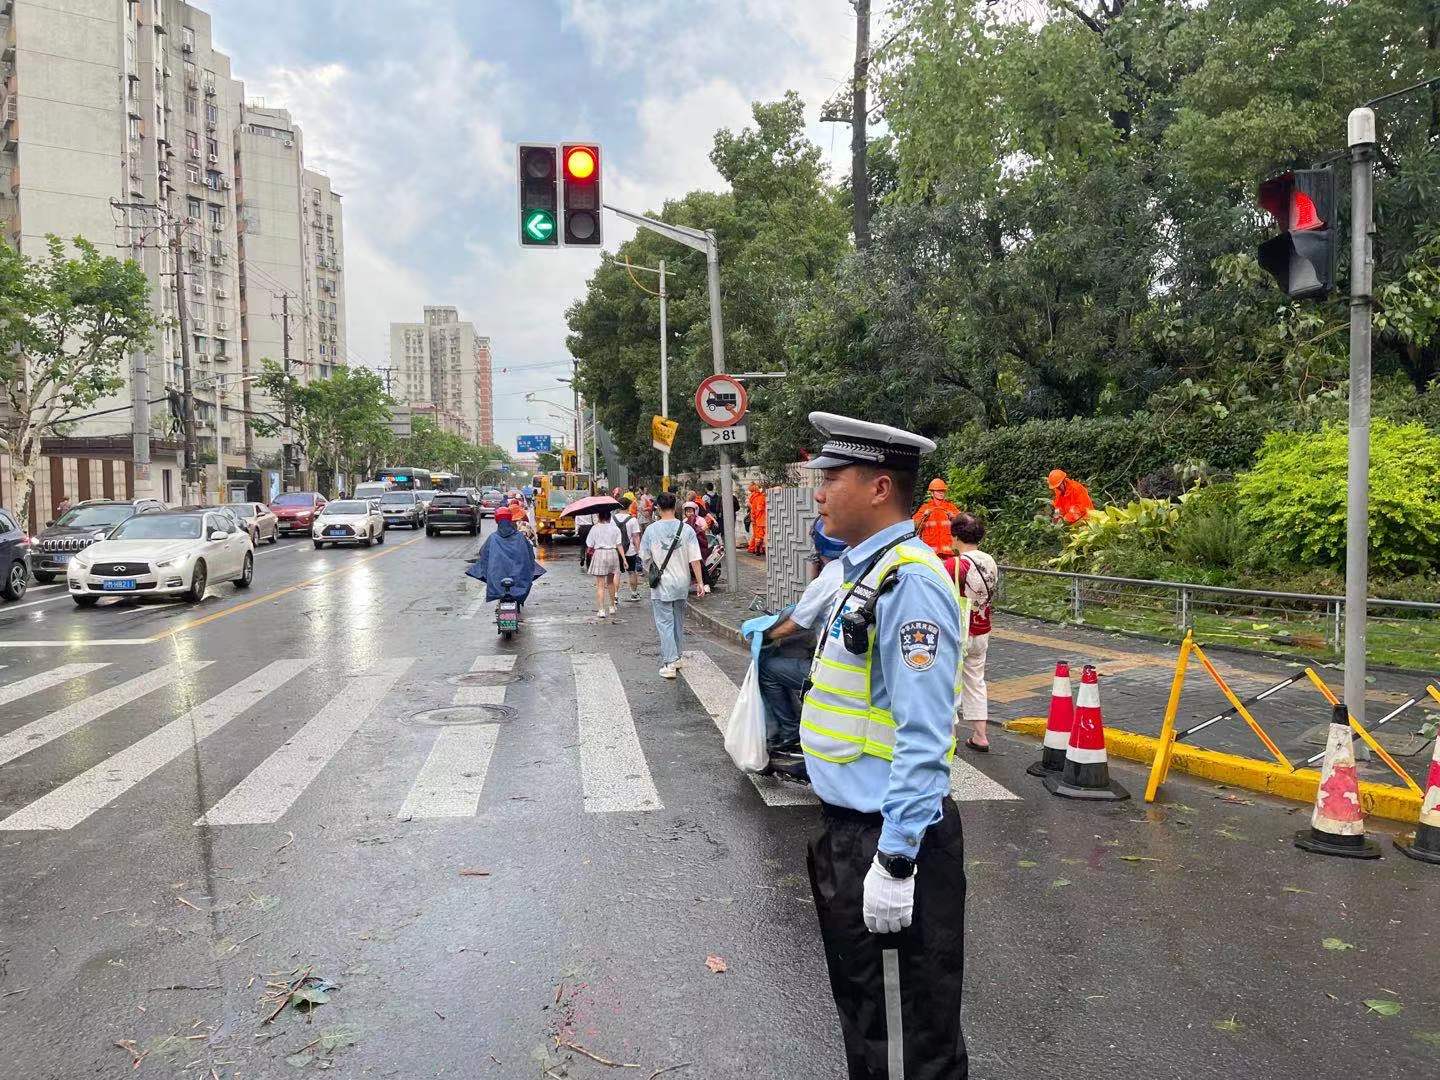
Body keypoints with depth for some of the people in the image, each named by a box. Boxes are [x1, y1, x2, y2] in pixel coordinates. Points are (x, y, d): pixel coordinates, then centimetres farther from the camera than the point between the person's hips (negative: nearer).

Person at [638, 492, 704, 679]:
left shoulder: (651, 530, -8)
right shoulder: (686, 529, -6)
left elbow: (645, 558, 4)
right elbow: (695, 559, -7)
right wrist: (699, 582, 1)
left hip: (661, 586, -2)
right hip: (682, 584, 2)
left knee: (665, 623, 1)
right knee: (679, 621, 18)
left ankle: (669, 663, -6)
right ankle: (677, 657, 29)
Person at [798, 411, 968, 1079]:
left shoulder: (909, 584, -22)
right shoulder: (861, 571, 10)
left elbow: (922, 739, -26)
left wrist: (894, 862, -25)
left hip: (889, 838, -10)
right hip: (850, 826, 10)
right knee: (860, 1005, 25)